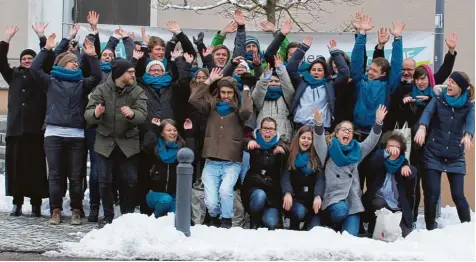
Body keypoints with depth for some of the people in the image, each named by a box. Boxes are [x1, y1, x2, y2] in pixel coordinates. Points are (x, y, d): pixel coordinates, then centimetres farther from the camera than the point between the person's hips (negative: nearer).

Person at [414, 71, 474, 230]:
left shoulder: (469, 104, 1)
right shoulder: (439, 98, 0)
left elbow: (471, 119, -17)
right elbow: (428, 111, -17)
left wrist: (468, 135, -40)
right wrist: (422, 127, -39)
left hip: (455, 157, 0)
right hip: (433, 154, 0)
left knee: (458, 195, -3)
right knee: (432, 194, -5)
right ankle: (430, 229, 10)